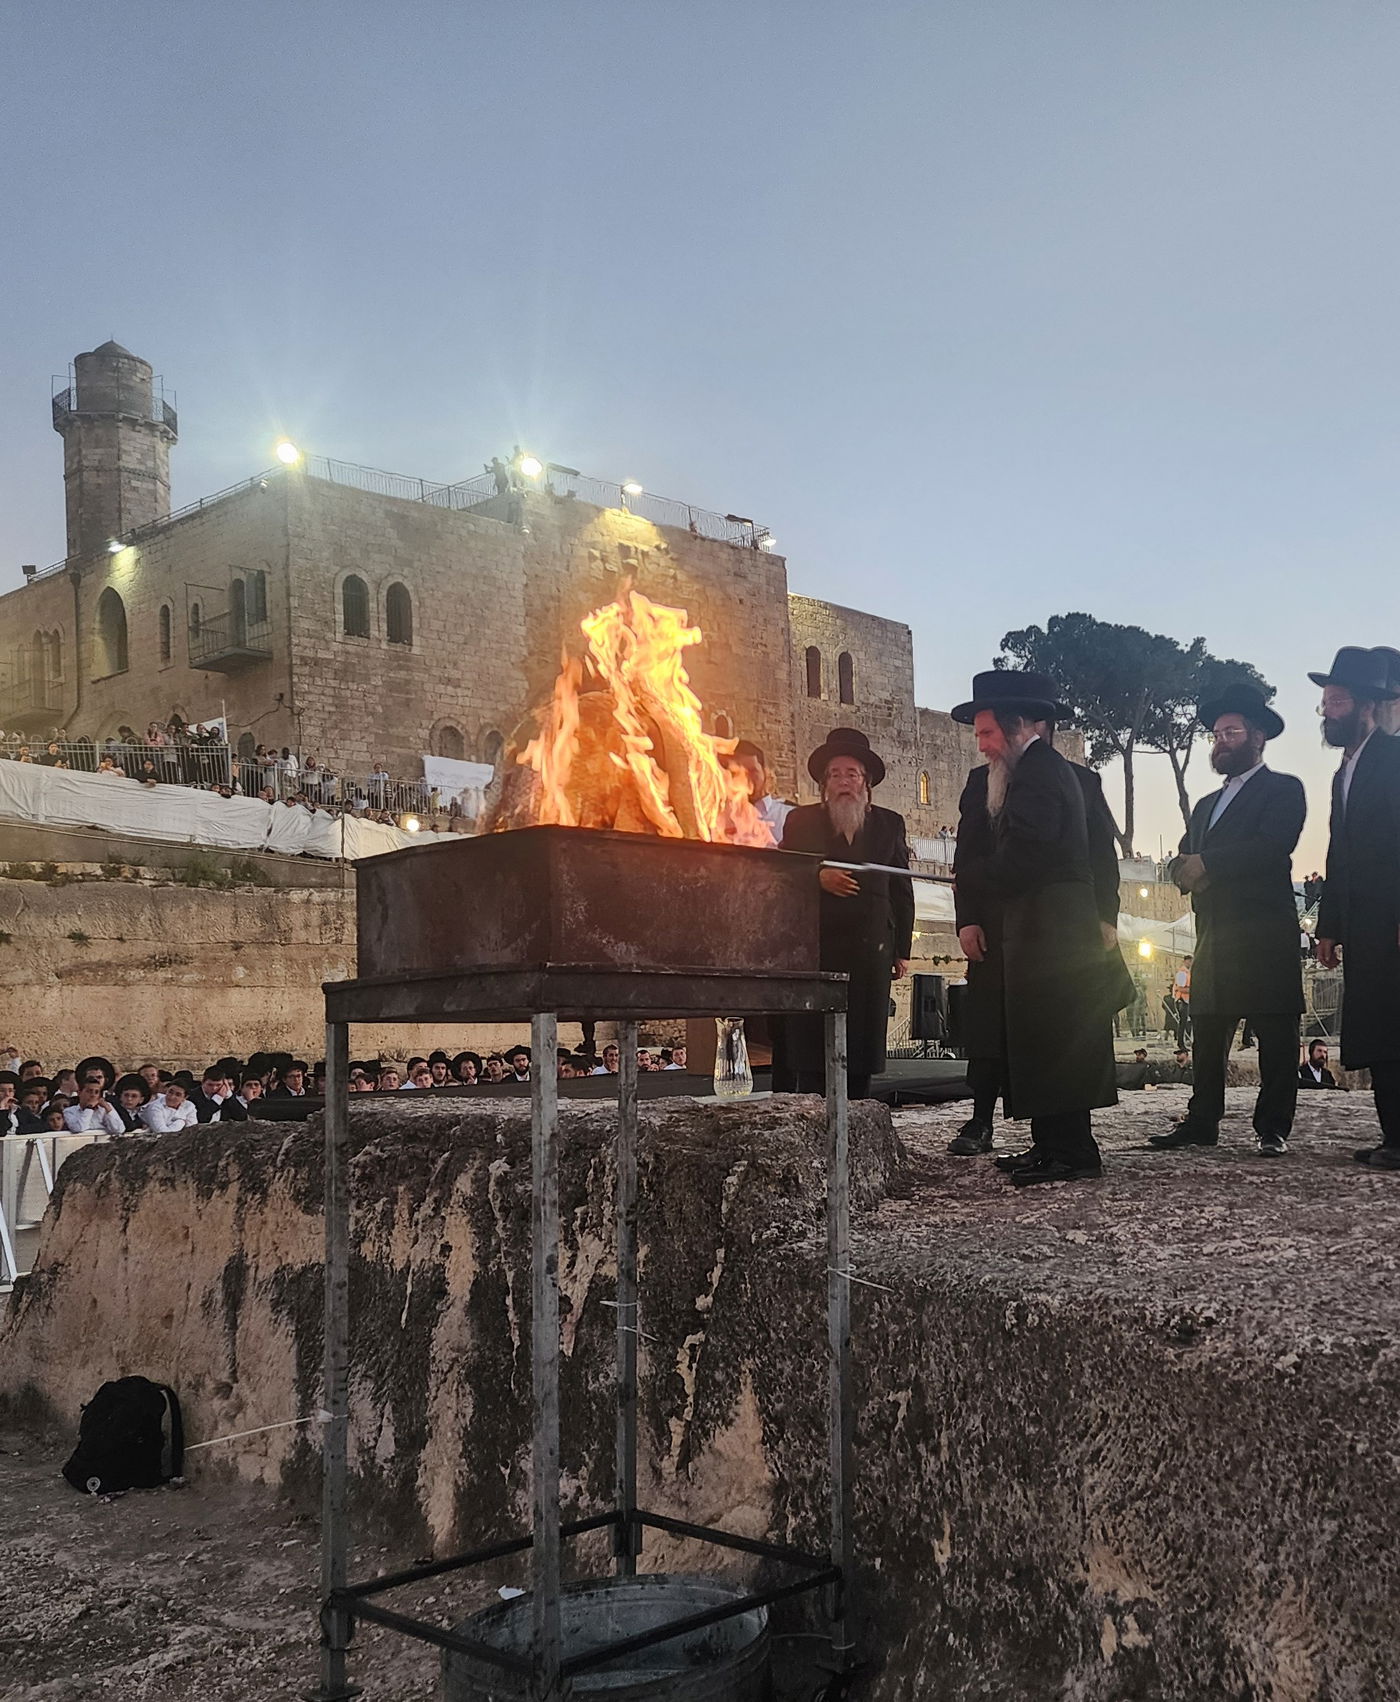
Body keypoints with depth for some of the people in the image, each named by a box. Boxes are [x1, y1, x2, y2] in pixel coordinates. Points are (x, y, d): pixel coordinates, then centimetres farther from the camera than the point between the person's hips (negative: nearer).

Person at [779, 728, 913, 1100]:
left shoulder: (889, 825, 15)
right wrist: (817, 876, -15)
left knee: (861, 1041, 0)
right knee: (811, 1045, -5)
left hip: (869, 949, 1)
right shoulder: (802, 820, 13)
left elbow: (902, 891, 13)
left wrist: (902, 950, 7)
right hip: (814, 947, -1)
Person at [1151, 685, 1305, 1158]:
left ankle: (1273, 1129, -1)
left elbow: (1272, 846, -14)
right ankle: (1201, 1123, 9)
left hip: (1265, 935, -7)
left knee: (1275, 1034, -4)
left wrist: (1205, 863, -12)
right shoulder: (1207, 805, 26)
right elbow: (1184, 858, 18)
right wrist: (1184, 867, -6)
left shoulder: (1282, 789, 3)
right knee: (1206, 1033, 5)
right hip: (1214, 936, 7)